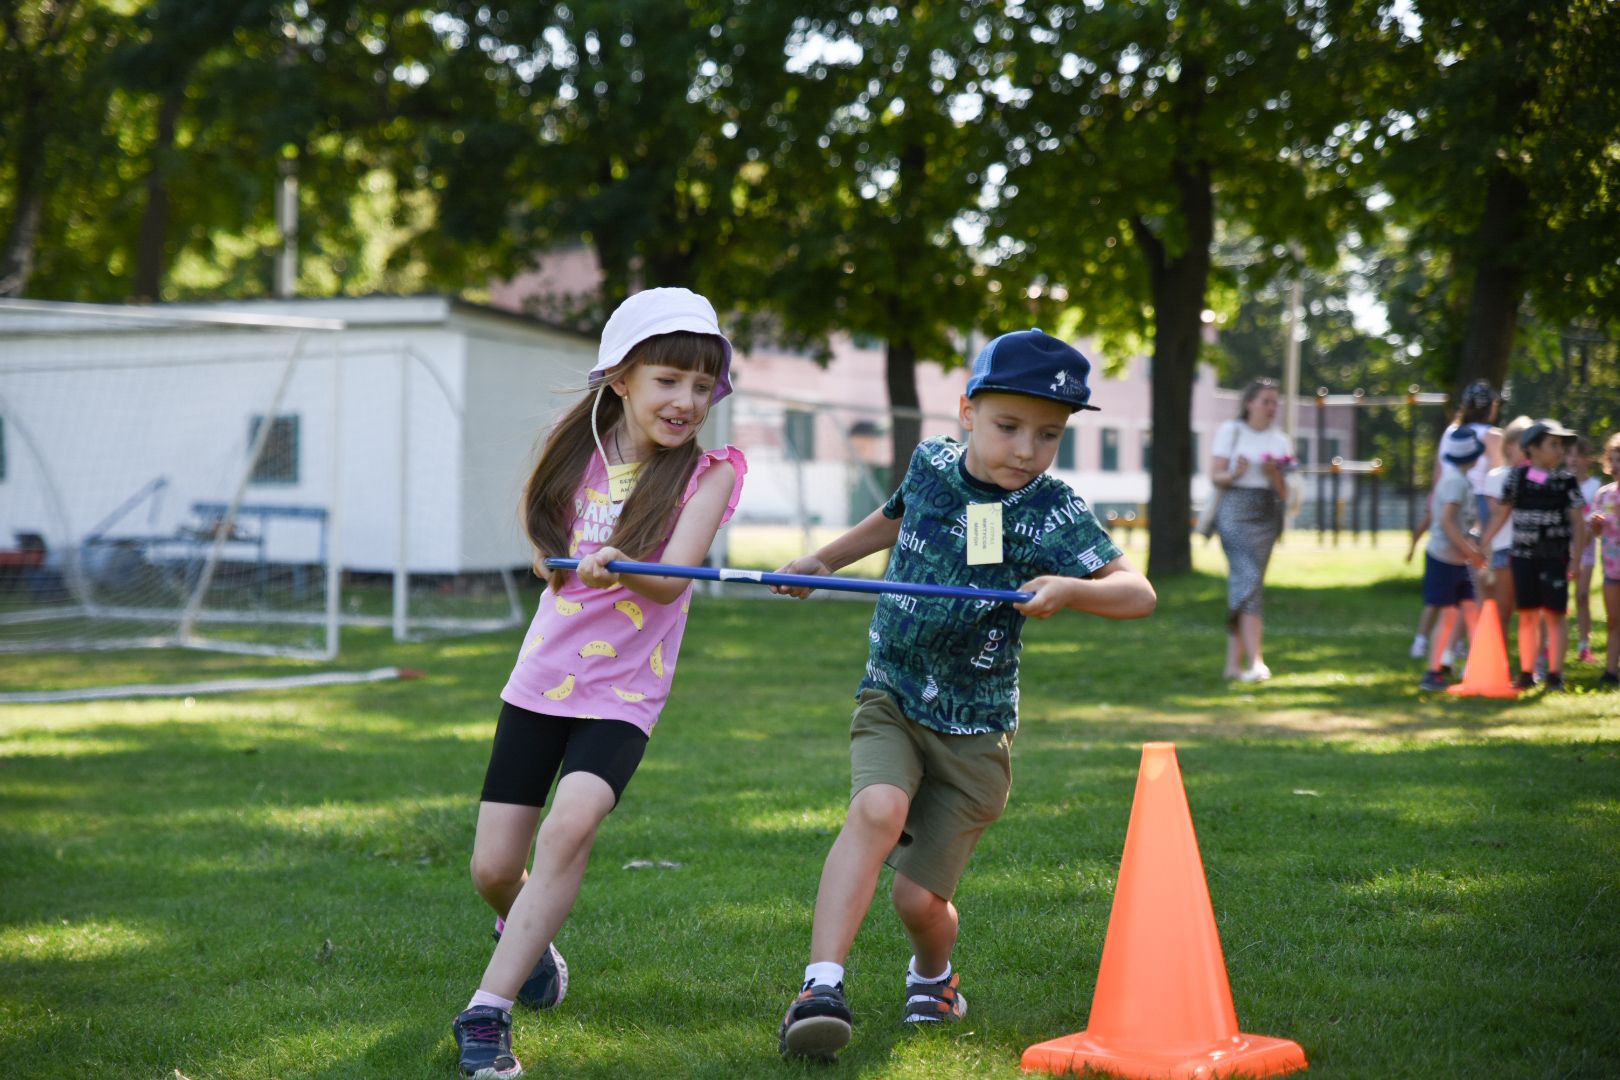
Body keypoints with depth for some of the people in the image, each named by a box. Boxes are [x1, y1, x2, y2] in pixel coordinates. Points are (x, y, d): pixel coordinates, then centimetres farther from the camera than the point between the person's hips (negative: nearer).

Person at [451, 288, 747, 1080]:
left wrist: (619, 567, -40)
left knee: (571, 826, -29)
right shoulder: (581, 450, 3)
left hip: (624, 692, -3)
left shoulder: (707, 472, -7)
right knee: (493, 869, 2)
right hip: (541, 679, 3)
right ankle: (529, 938, 38)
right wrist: (561, 565, 0)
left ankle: (488, 1008, -21)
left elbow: (671, 576, -21)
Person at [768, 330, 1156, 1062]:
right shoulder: (931, 463, -1)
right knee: (878, 809, -29)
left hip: (973, 731, -2)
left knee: (921, 897, 0)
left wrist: (1068, 589, -43)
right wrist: (823, 561, 32)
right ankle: (822, 987, -33)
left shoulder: (1054, 514, -13)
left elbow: (1138, 593, -24)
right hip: (890, 699, 2)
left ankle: (933, 975, 36)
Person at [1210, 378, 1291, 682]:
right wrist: (1235, 474, -22)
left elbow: (1283, 491, 9)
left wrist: (1273, 473, -11)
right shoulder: (1230, 431, 2)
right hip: (1235, 509, -4)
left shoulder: (1279, 440, 13)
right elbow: (1215, 476, -2)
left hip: (1267, 514, 4)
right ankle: (1255, 661, -25)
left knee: (1241, 584, 6)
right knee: (1249, 579, -17)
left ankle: (1233, 662, 10)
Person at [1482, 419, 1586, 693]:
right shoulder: (1517, 478, 2)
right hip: (1523, 557, 1)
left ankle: (1555, 674, 4)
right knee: (1527, 616, 6)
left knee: (1554, 615, -1)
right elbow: (1501, 515, 10)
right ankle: (1526, 673, 13)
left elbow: (1578, 523, -1)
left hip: (1554, 557, -1)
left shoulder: (1566, 481, -1)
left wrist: (1575, 558, -9)